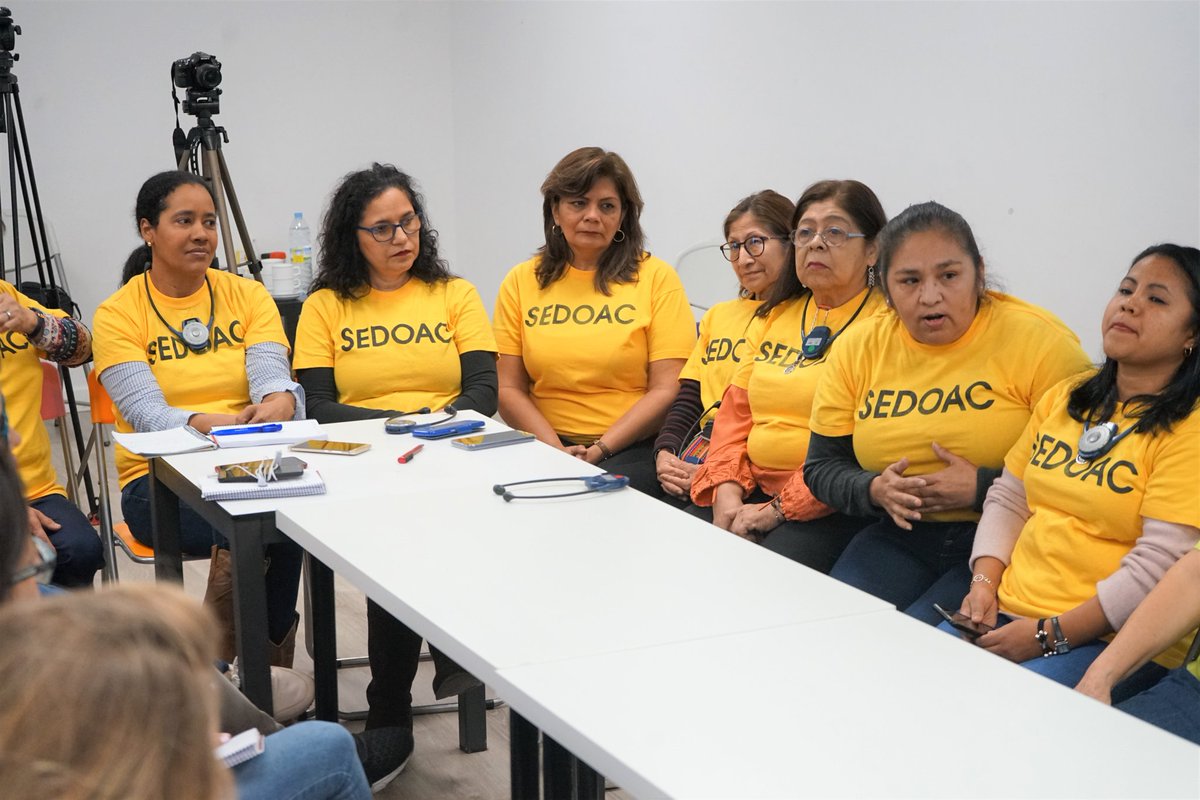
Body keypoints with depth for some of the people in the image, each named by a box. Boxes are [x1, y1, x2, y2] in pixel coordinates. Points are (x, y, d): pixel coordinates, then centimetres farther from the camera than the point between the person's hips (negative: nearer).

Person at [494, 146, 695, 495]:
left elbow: (667, 390, -1)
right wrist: (556, 449, -9)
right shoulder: (521, 282, 12)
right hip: (547, 449, 2)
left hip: (632, 450, -2)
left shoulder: (656, 277, 4)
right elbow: (510, 390, 8)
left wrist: (600, 448, -12)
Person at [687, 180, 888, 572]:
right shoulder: (777, 315, 19)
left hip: (827, 507, -6)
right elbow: (736, 410, 15)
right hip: (752, 491, 6)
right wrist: (727, 490, -2)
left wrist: (777, 510, -16)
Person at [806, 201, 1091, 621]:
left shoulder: (1039, 341, -8)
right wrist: (875, 490, -11)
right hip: (896, 538, 4)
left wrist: (982, 488, -19)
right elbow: (821, 467, 10)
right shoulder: (859, 347, 4)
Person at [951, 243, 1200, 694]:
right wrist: (984, 581, 0)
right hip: (1007, 613, 6)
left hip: (1117, 639, -6)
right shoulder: (1065, 397, 14)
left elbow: (1157, 569, -15)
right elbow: (1007, 499, 18)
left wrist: (1048, 635, -17)